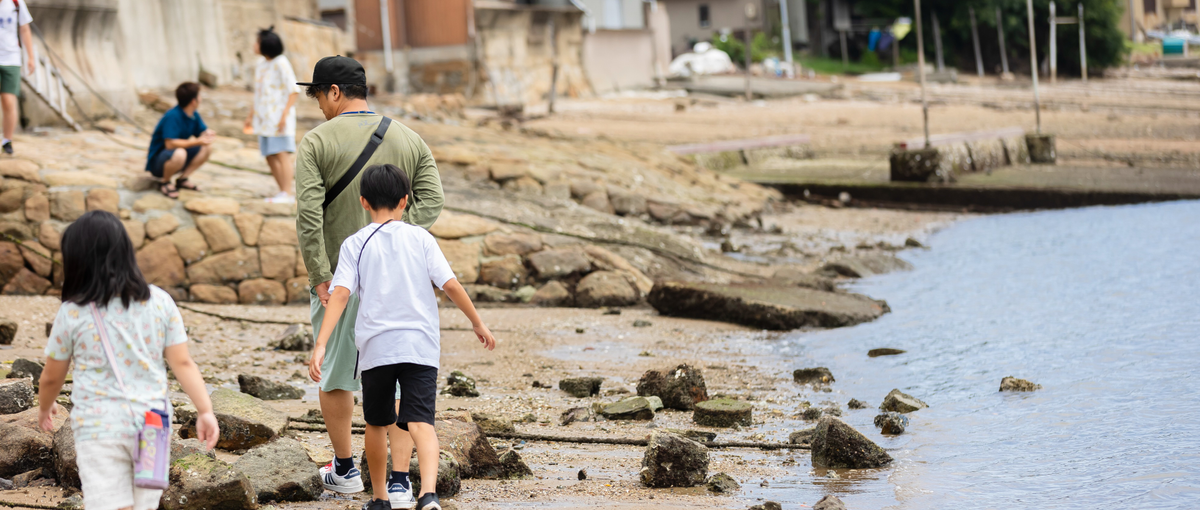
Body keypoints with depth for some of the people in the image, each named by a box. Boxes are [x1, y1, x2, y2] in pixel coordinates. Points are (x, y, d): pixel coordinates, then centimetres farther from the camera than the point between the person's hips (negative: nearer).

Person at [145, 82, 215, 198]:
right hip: (156, 161, -8)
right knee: (179, 153, -40)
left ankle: (182, 179, 3)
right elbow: (170, 144, -32)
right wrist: (197, 142, -33)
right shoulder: (172, 116, -25)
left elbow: (203, 132, 7)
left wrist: (207, 134, -19)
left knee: (207, 148, -7)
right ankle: (164, 182, -12)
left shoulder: (194, 115, 3)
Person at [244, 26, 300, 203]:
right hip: (265, 116, 8)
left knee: (281, 153, -11)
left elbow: (294, 90, -13)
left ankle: (287, 193, -11)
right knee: (270, 156, 6)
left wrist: (285, 114, -19)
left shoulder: (280, 63, -10)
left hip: (279, 115, -8)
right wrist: (251, 115, 21)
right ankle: (285, 191, 12)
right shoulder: (260, 65, 13)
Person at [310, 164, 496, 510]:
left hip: (375, 348, 0)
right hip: (420, 345, 0)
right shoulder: (420, 238, 5)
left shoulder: (355, 244, 3)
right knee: (421, 423, -8)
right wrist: (477, 323, 12)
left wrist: (320, 345, -13)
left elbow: (340, 294, -8)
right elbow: (451, 285, 1)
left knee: (377, 423, 18)